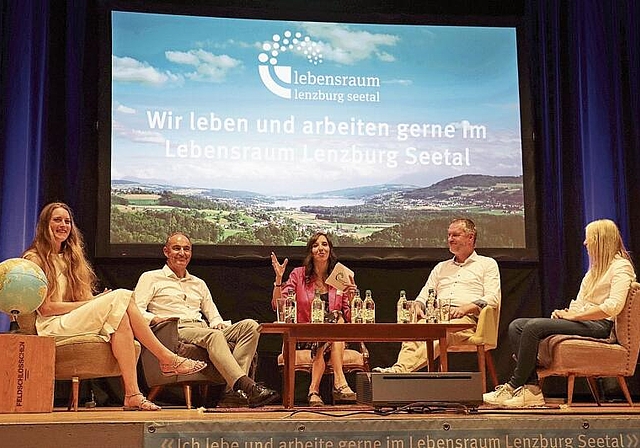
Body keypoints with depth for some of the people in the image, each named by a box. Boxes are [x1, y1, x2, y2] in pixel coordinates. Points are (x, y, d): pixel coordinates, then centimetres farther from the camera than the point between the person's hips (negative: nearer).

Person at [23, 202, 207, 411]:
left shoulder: (70, 258, 25)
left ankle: (132, 394, -39)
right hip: (53, 327, -6)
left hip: (79, 321, 6)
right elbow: (45, 307, -8)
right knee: (120, 297, -26)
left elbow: (83, 297, 15)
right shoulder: (34, 259, 2)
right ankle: (168, 359, -24)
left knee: (120, 318, -29)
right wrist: (91, 304, -13)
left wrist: (95, 301, -9)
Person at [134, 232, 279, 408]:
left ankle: (233, 392, -37)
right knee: (213, 335, -38)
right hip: (176, 333, -5)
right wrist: (154, 319, -18)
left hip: (203, 329, 6)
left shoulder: (199, 284, 31)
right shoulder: (151, 278, 16)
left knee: (250, 325, -22)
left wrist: (220, 324, 4)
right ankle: (247, 386, -50)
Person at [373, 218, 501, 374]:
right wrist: (417, 307, 1)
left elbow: (492, 298, 3)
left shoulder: (487, 264, 18)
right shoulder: (441, 267, 33)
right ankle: (400, 369, -56)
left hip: (466, 318, -4)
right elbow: (424, 296, 27)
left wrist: (464, 308, -14)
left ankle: (400, 369, -58)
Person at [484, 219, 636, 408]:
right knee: (516, 326, -9)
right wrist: (566, 312, 0)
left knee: (533, 327, -27)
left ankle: (513, 386, -19)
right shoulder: (596, 268, 26)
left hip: (600, 325, -10)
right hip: (582, 321, 10)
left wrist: (573, 316, -17)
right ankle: (531, 388, -20)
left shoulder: (621, 266, -4)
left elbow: (613, 306, -19)